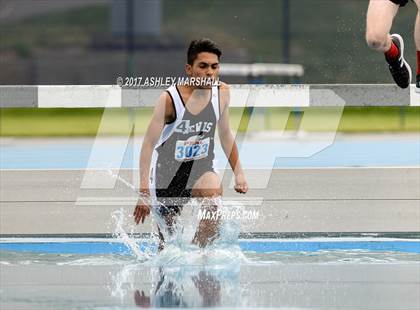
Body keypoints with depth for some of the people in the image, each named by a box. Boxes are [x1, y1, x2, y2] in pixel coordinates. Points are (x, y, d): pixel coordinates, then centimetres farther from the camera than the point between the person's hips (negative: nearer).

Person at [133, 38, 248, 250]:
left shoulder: (221, 92, -7)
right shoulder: (170, 99, -21)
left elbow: (225, 134, 9)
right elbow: (149, 143, -22)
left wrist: (238, 173, 6)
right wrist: (144, 191, -30)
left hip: (201, 168, 3)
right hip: (168, 170, -2)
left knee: (214, 194, -31)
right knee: (167, 236, 4)